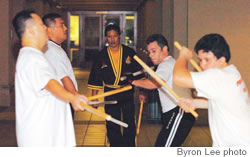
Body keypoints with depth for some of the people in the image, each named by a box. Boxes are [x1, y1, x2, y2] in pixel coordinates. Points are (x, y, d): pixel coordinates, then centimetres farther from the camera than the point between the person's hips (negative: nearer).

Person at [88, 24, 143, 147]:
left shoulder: (129, 53, -2)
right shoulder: (102, 55, 1)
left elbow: (139, 72, 2)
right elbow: (95, 76, 6)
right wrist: (94, 96, 4)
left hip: (127, 93, -1)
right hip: (110, 94, 1)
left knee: (129, 123, 1)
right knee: (112, 125, 7)